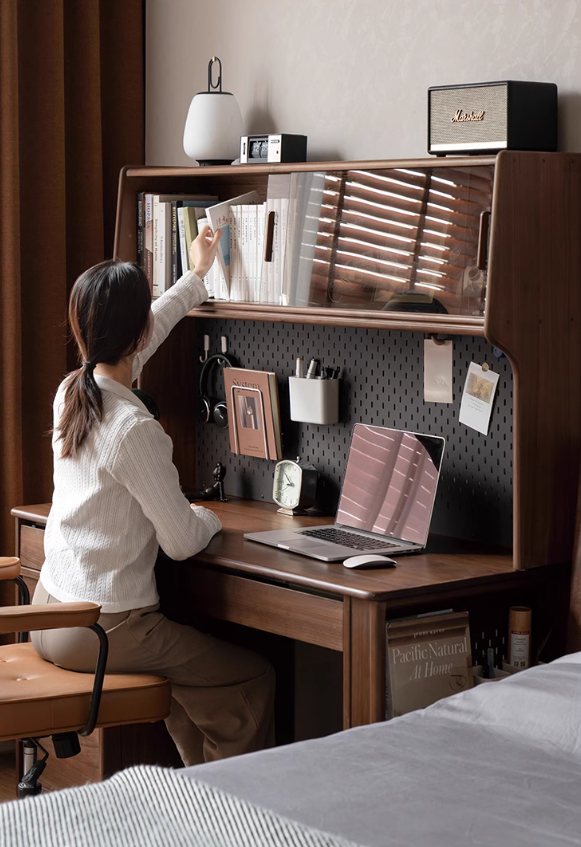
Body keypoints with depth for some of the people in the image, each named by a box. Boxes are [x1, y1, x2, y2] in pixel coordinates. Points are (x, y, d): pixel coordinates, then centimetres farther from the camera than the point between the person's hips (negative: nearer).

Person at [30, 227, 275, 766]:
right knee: (253, 680, 3)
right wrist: (208, 518, 7)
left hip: (50, 616, 9)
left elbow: (125, 348, 24)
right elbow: (182, 542, -18)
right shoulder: (134, 429, -23)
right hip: (104, 629, -9)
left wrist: (195, 278, 37)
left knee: (184, 658, 31)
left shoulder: (70, 392, 2)